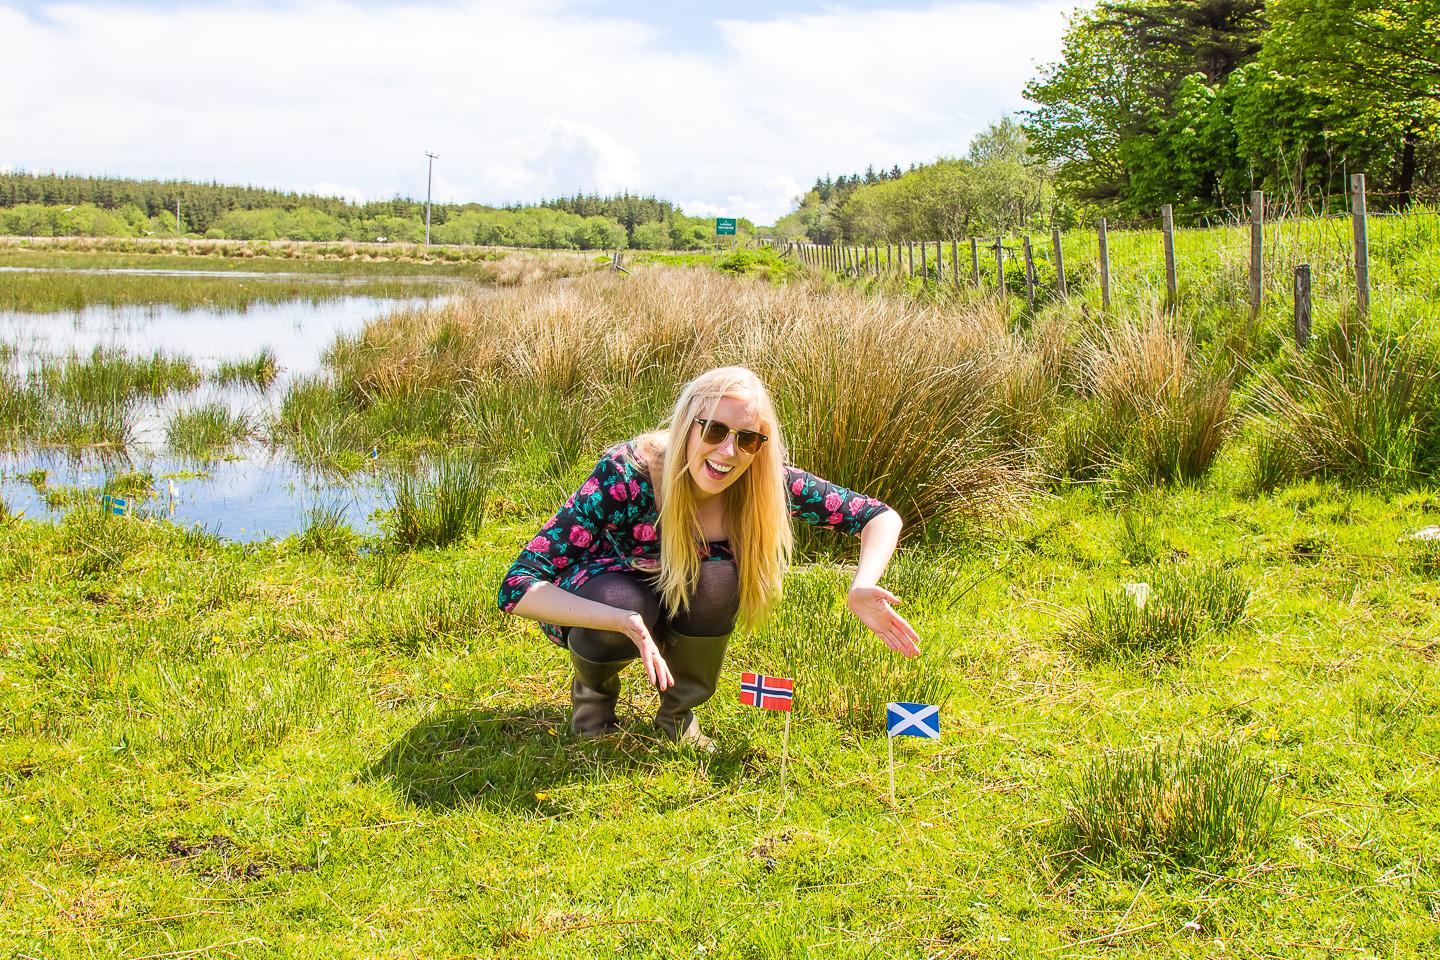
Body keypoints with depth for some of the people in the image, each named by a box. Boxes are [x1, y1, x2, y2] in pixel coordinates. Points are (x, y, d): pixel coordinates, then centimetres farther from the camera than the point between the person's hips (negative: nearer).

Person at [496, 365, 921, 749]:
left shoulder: (766, 485, -23)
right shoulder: (624, 477, -33)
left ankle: (678, 713, -3)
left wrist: (862, 588, -36)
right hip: (593, 605, -3)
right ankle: (593, 687, -1)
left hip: (679, 615, 3)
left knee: (717, 578, -29)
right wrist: (628, 622, -50)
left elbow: (881, 518, -15)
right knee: (628, 604, -36)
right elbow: (517, 587, -36)